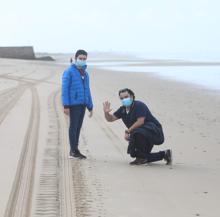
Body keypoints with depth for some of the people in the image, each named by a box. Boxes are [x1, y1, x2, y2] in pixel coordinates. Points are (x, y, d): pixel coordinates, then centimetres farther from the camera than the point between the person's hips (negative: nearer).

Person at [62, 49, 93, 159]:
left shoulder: (85, 73, 15)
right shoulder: (69, 72, -6)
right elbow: (64, 89, -11)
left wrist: (90, 107, 15)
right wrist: (66, 106, -18)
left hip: (82, 104, 7)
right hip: (73, 104, -7)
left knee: (78, 126, 9)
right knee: (73, 126, -4)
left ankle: (74, 150, 15)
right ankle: (74, 151, 0)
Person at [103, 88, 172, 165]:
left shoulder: (139, 105, -16)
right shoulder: (123, 109, 9)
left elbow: (140, 122, -27)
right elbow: (111, 119, 12)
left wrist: (128, 131, -24)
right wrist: (106, 113, -10)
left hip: (154, 131, -10)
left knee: (137, 132, -39)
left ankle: (141, 157, -19)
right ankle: (164, 154, 22)